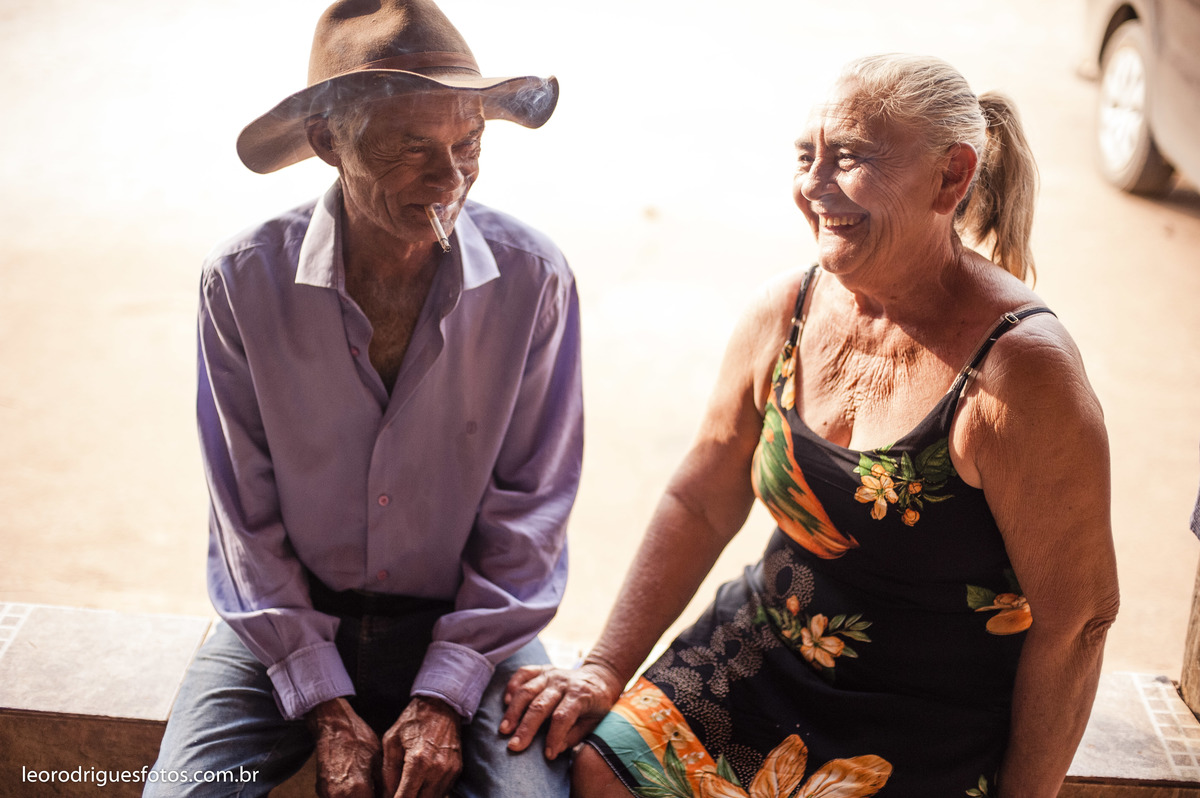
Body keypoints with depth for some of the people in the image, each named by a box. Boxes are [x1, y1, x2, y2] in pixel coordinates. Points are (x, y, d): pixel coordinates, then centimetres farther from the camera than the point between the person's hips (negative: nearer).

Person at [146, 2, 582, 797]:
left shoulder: (532, 277, -12)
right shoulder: (243, 280, -11)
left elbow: (528, 513, -6)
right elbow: (247, 521, -6)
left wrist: (443, 697, -13)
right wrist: (326, 707, -11)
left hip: (468, 622, 0)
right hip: (287, 622, 1)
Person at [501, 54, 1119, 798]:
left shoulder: (1018, 370, -22)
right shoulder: (783, 315, -3)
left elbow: (1076, 618, -15)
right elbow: (701, 503, 6)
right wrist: (606, 668, 3)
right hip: (757, 655, 5)